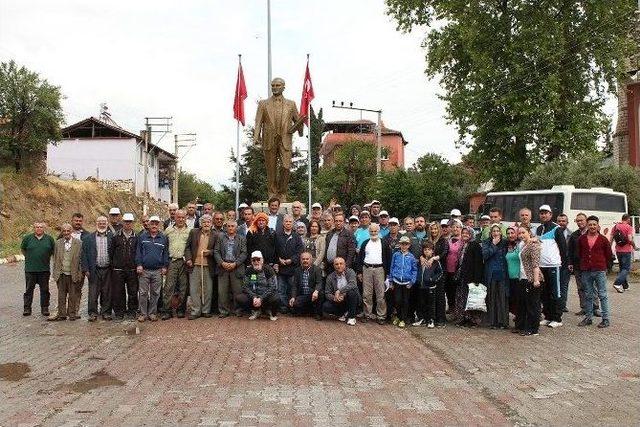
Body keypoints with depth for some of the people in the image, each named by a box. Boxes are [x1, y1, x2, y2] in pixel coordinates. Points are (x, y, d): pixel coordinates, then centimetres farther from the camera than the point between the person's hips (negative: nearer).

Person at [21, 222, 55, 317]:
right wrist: (29, 257, 9)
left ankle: (44, 308, 14)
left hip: (44, 269, 1)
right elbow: (22, 249, 14)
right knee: (29, 289, 4)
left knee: (45, 289, 6)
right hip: (30, 269, -1)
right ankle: (27, 308, 12)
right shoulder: (27, 238, 1)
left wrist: (47, 257, 9)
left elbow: (53, 250, 16)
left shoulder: (49, 239, 4)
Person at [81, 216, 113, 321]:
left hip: (107, 269, 1)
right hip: (94, 270, 0)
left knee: (107, 292, 6)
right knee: (93, 293, 1)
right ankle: (92, 313, 10)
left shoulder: (111, 238, 6)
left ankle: (106, 312, 16)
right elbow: (84, 254, 3)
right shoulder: (89, 238, 5)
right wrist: (86, 269, -4)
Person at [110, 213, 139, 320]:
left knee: (133, 291, 4)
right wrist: (112, 264, 2)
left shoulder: (136, 237, 6)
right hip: (118, 269, -1)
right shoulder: (116, 237, 3)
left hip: (132, 269, 1)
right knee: (118, 292, 3)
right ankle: (119, 312, 14)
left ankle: (132, 311, 16)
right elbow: (111, 252, 6)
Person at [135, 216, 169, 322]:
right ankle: (142, 313, 7)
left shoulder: (163, 238, 8)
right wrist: (139, 264, -3)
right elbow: (138, 252, 6)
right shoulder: (142, 237, 7)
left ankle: (152, 313, 14)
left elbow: (166, 253, 10)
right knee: (143, 293, 0)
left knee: (155, 293, 5)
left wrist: (165, 266, 3)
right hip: (144, 270, -1)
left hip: (158, 270, 1)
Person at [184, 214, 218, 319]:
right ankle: (195, 311, 8)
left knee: (208, 289, 4)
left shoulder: (215, 236, 6)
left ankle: (206, 310, 16)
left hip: (208, 266, 0)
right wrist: (188, 259, -3)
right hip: (195, 265, 0)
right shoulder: (193, 232, 7)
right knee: (194, 289, 1)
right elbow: (187, 247, 8)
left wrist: (209, 252, -10)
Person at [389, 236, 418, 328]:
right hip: (397, 281, 0)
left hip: (407, 282, 0)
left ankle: (403, 319, 17)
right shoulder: (396, 255, 0)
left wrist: (412, 281, -6)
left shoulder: (411, 257, -1)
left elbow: (415, 270, 2)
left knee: (405, 301, 6)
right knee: (398, 300, -1)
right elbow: (392, 268, 6)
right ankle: (399, 316, 21)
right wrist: (391, 281, 6)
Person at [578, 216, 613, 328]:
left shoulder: (603, 239, -2)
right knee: (588, 295, 11)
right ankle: (588, 317, 19)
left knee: (602, 295, 0)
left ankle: (606, 319, 6)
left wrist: (603, 265, 9)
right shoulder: (581, 239, 5)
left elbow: (609, 255, 7)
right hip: (586, 271, 3)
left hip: (599, 271, -3)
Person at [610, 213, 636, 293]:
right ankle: (617, 283, -18)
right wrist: (634, 246, -1)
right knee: (626, 269, -2)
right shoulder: (629, 227, -10)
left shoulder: (615, 226, 7)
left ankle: (625, 285, 22)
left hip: (618, 251, 6)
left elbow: (611, 239, 6)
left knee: (622, 268, 16)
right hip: (626, 251, -6)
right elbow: (630, 239, -18)